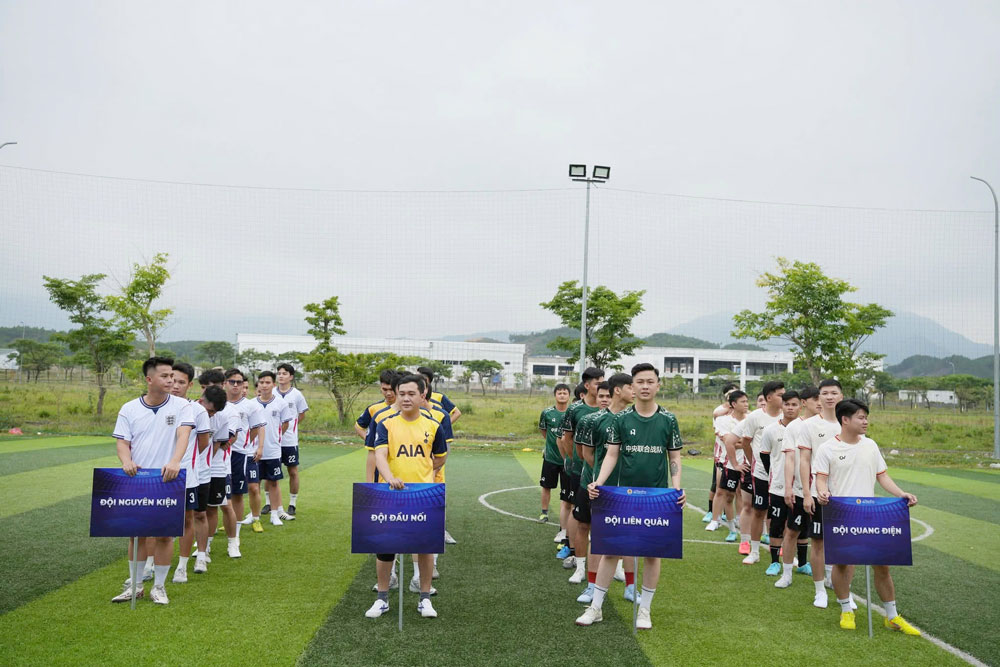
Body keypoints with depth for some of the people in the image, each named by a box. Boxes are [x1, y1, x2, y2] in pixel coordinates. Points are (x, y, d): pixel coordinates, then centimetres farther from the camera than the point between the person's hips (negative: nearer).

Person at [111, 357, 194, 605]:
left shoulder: (181, 406, -2)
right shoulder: (129, 409, 3)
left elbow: (183, 434, -16)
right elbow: (121, 442, 1)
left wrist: (175, 461, -32)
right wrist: (126, 461, -21)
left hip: (167, 482, -2)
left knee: (164, 535, 5)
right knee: (136, 534, 11)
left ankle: (159, 586, 20)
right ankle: (134, 585, 26)